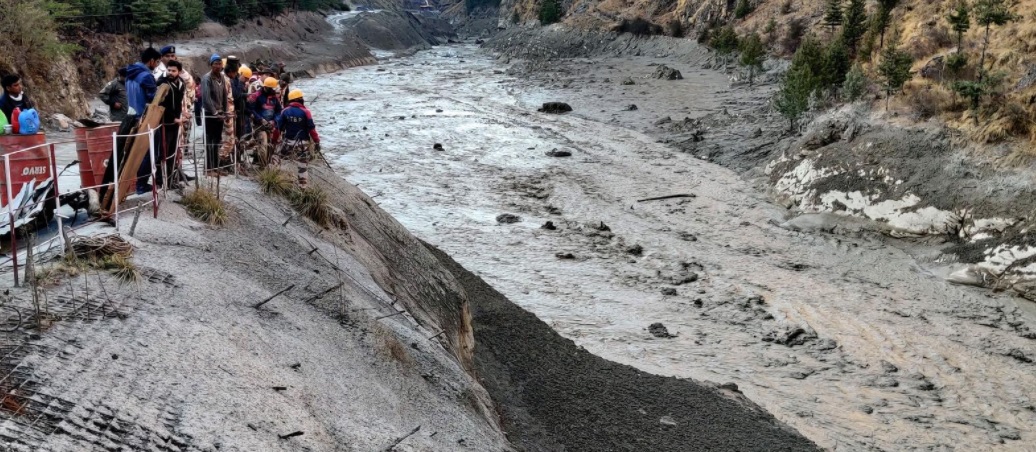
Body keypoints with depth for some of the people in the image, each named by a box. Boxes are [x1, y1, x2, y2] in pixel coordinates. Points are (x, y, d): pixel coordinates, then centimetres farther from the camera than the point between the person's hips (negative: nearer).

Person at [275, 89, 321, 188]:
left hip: (288, 141, 2)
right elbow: (311, 128, -11)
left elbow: (279, 127, 0)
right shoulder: (305, 111, -10)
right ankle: (303, 185, 9)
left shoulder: (285, 111, -2)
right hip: (303, 142, -2)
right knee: (303, 164, 7)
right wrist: (317, 142, -5)